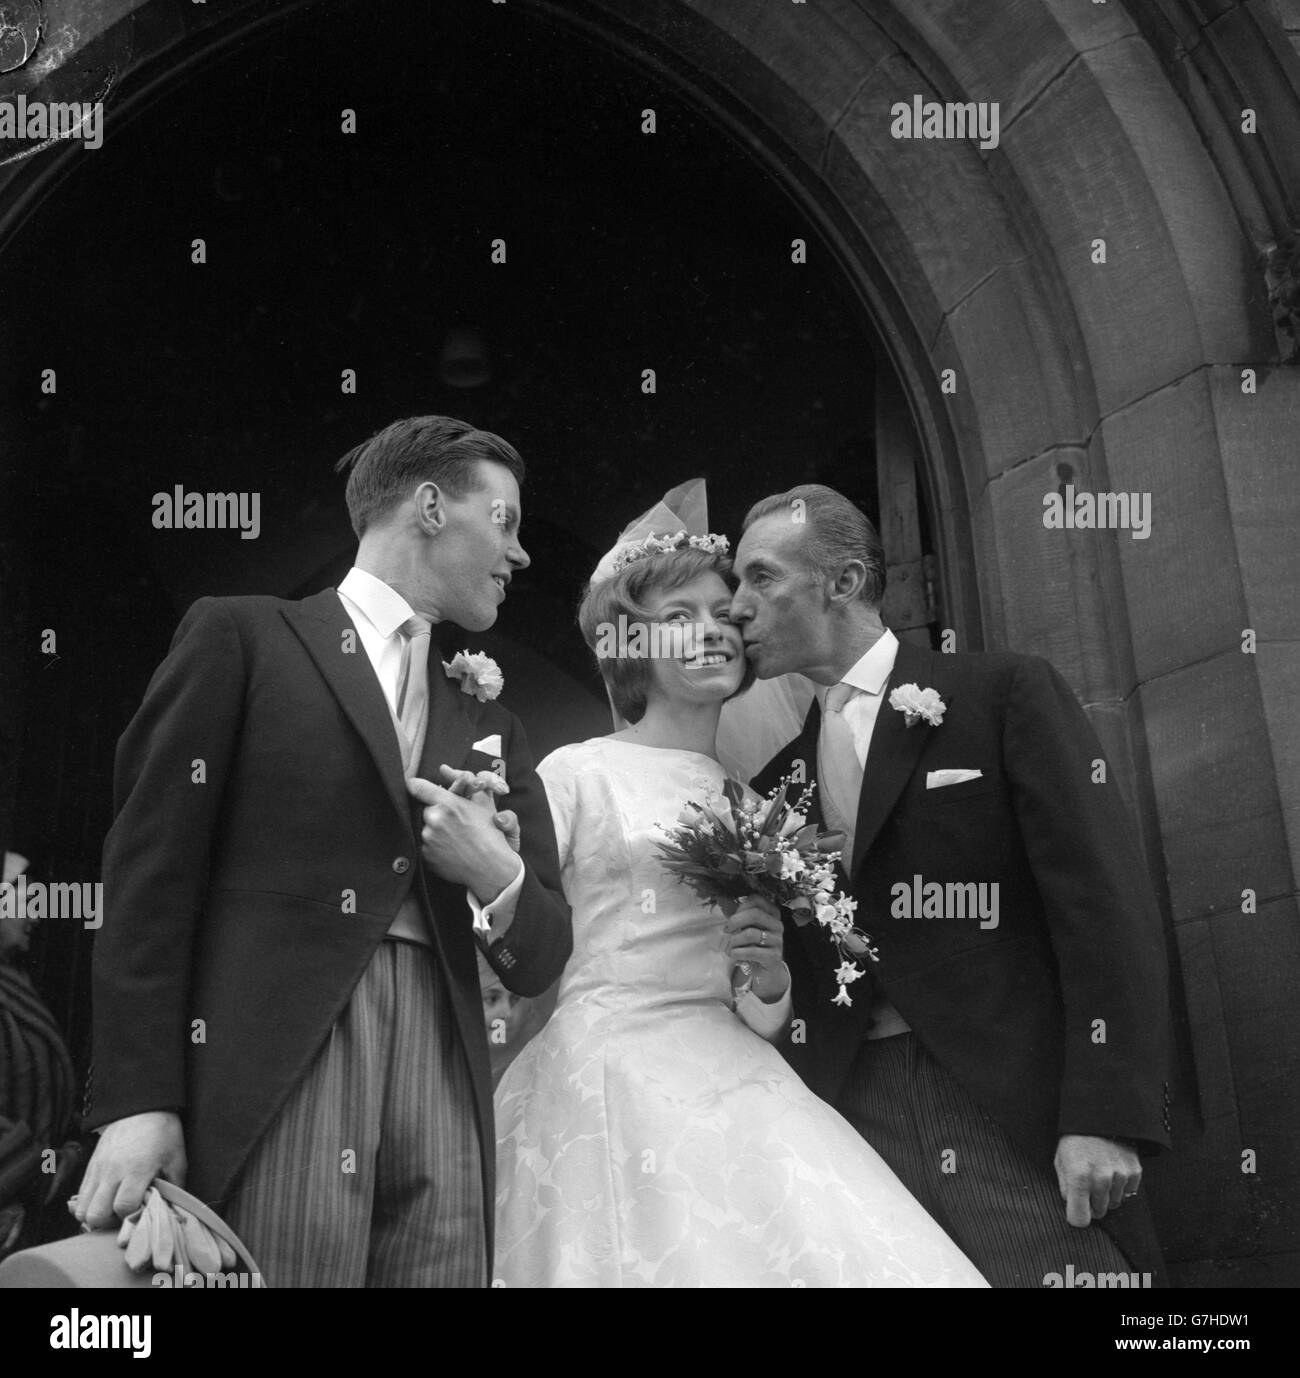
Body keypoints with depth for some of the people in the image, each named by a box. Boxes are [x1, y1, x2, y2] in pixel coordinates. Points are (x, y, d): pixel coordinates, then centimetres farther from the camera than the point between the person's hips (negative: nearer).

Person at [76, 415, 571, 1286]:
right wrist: (137, 1101, -9)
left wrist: (499, 879, -4)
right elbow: (152, 870, -2)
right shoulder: (240, 637, 6)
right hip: (264, 1080, -4)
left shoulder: (488, 724, 19)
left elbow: (540, 962, 18)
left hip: (442, 1085, 5)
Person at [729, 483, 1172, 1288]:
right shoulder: (779, 778, 15)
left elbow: (1105, 903, -8)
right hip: (854, 1122, 4)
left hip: (1020, 1120, -4)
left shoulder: (1007, 693, 0)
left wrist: (1105, 1118, -15)